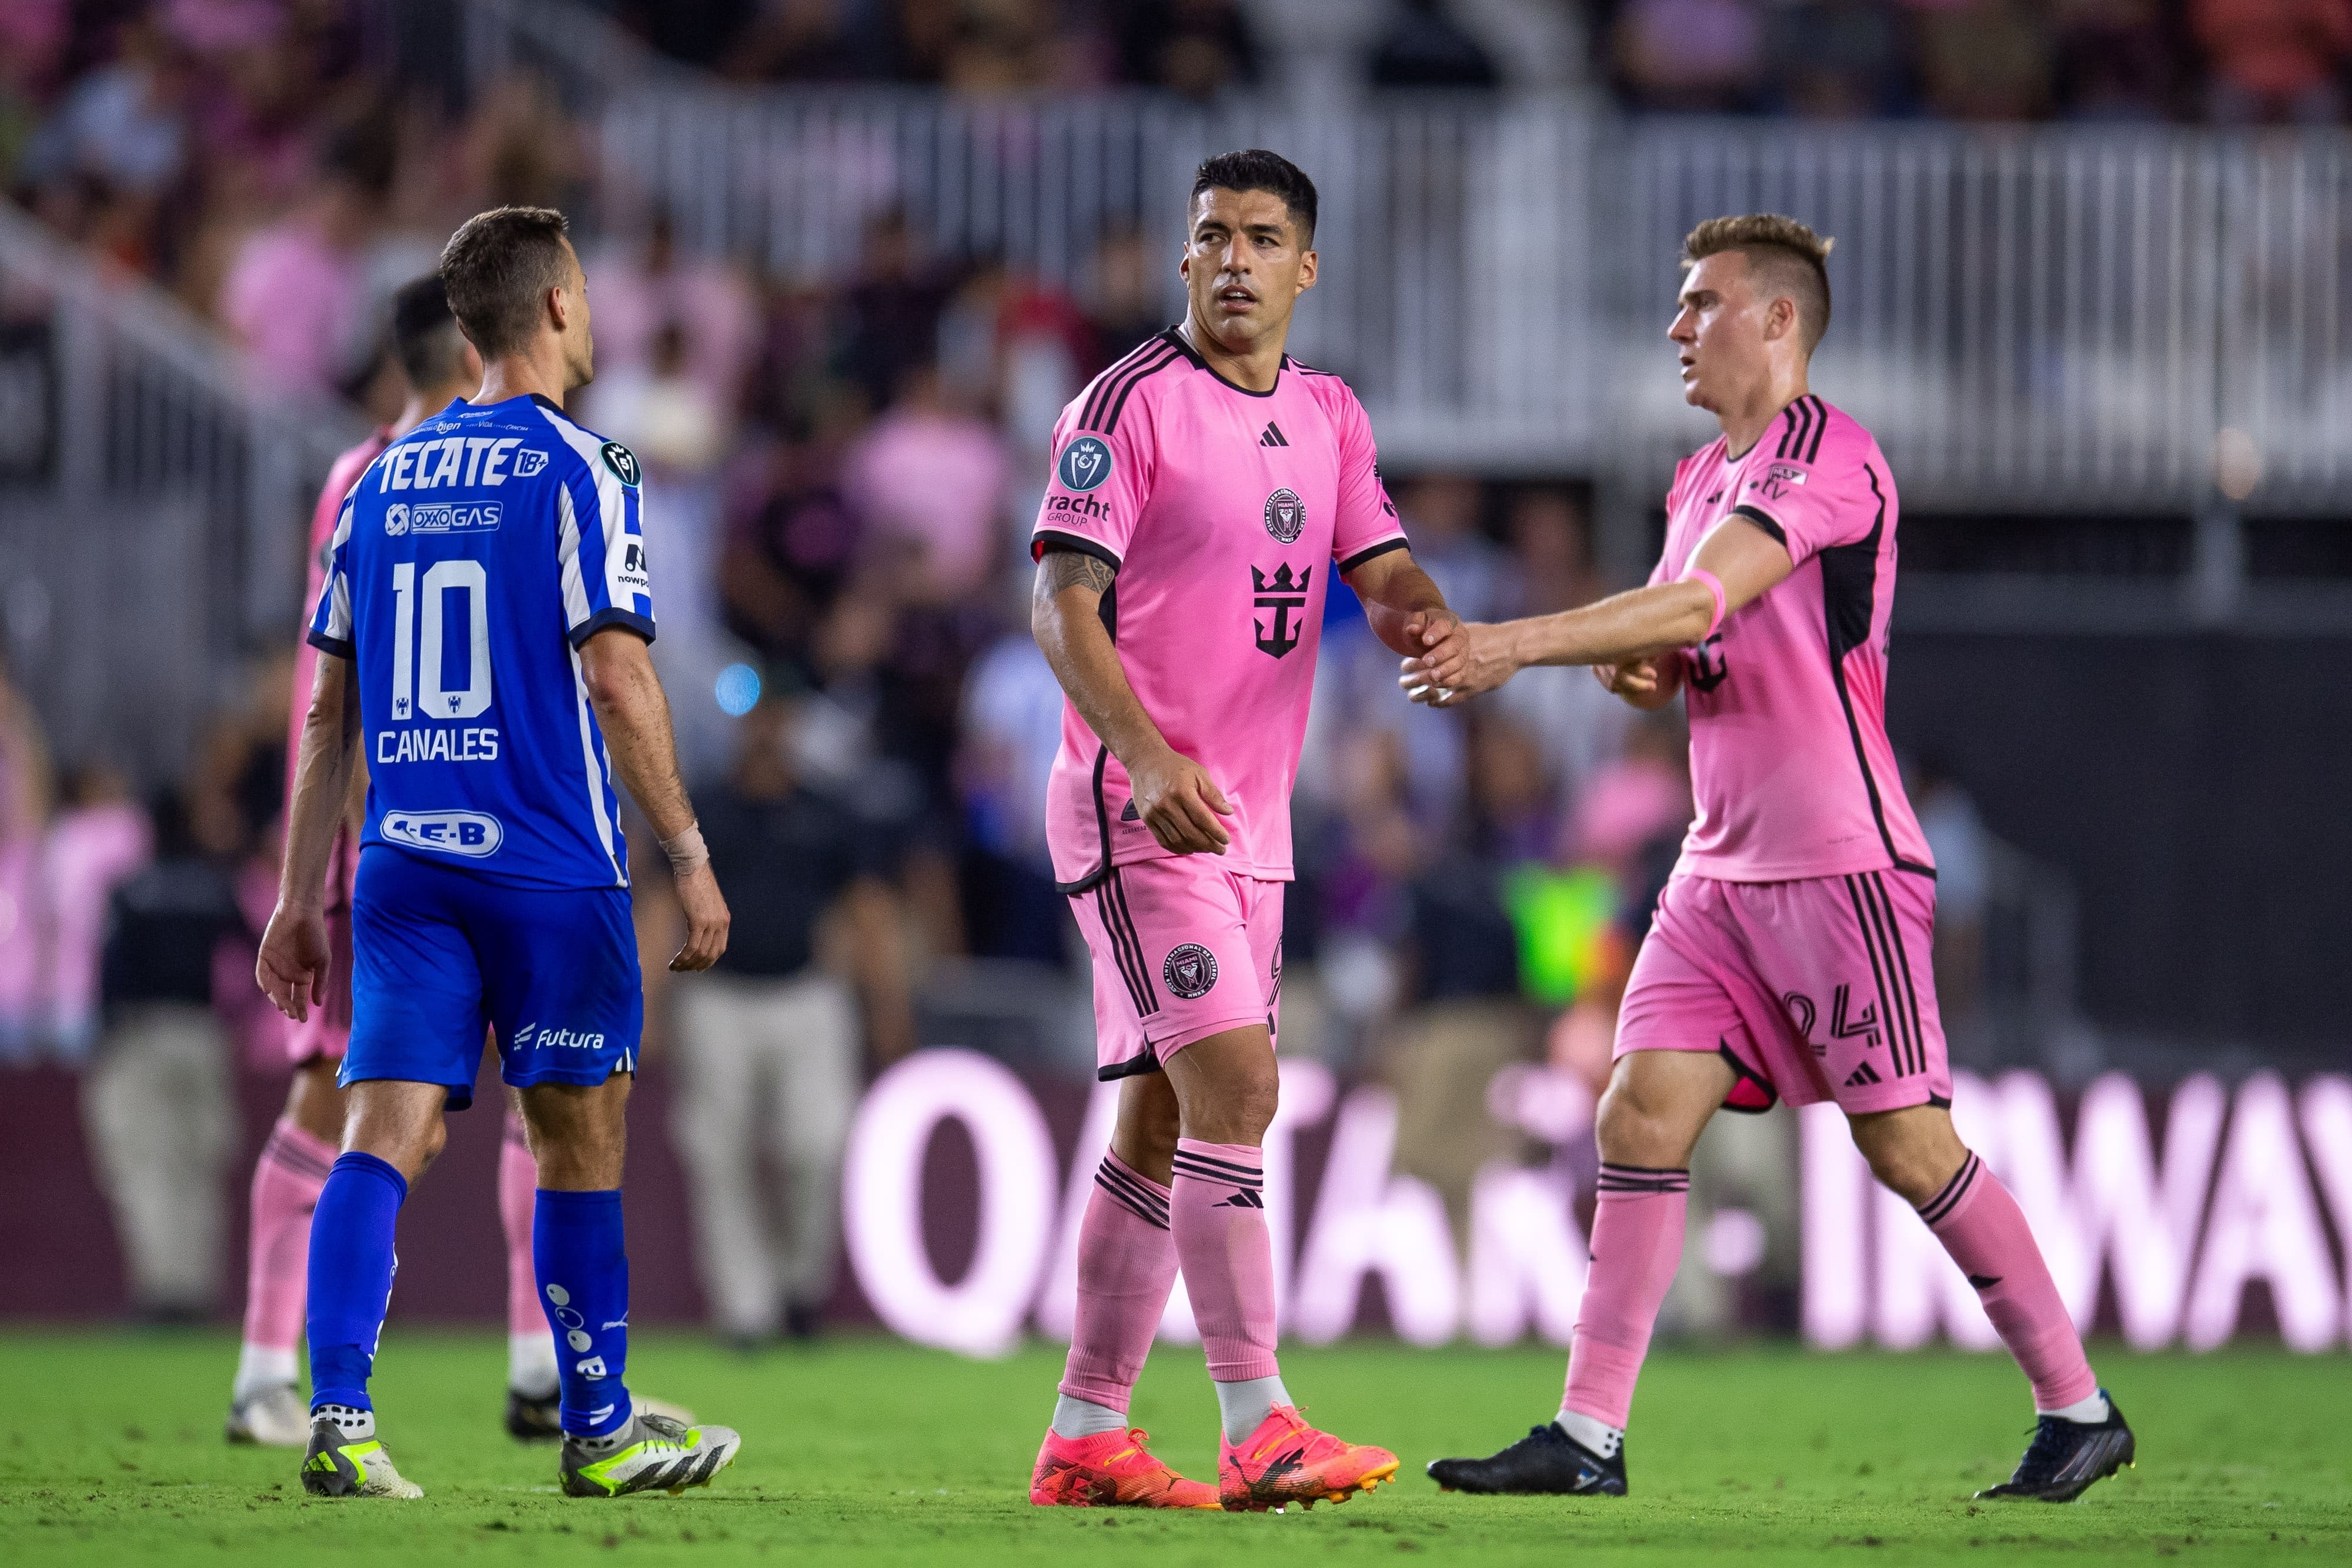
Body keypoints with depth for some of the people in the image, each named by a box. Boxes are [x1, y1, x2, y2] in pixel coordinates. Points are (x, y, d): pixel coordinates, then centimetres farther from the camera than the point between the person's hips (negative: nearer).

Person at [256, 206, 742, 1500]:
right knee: (580, 1139, 9)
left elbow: (330, 707, 13)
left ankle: (337, 1418, -20)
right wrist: (690, 856, -6)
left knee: (384, 1138, -4)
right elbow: (616, 680, -12)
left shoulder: (384, 481, 13)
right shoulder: (577, 472, -5)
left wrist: (300, 898, 17)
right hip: (550, 870, -4)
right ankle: (600, 1433, 19)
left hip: (405, 864, 4)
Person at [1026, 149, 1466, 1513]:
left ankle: (1087, 1436, 14)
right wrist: (1150, 758, -26)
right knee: (1231, 1084, -17)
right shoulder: (1129, 404, -9)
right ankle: (1258, 1427, -19)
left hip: (1248, 820, 8)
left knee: (1167, 1121, 9)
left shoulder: (1331, 417, 13)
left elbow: (1384, 574, 7)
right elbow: (1063, 606, -13)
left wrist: (1431, 623, -19)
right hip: (1136, 801, -8)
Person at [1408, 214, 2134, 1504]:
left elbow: (1705, 600, -24)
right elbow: (1675, 659, 21)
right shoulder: (1704, 480, 16)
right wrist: (1632, 665, -3)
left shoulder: (1826, 456, -13)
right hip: (1724, 861, 8)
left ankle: (2078, 1409, 7)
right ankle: (1589, 1435, -5)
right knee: (1643, 1110, -3)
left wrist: (1517, 644, -27)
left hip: (1840, 863, -8)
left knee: (1907, 1142, -5)